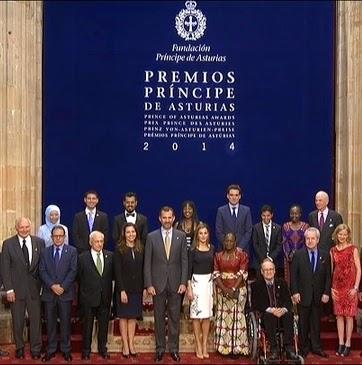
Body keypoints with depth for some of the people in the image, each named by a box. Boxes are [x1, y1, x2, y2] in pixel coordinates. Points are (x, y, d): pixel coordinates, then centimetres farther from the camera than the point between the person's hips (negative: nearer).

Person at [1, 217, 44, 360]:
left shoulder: (39, 242, 2)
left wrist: (42, 285, 1)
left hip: (34, 288, 1)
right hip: (16, 289, -1)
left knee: (36, 320, 5)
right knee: (18, 321, 9)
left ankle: (35, 349, 17)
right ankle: (19, 348, 25)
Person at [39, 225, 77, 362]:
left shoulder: (72, 251, 3)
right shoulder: (45, 252, 9)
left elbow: (73, 271, -4)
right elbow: (42, 271, 2)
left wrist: (63, 287, -13)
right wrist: (52, 285, -12)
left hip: (66, 292, -2)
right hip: (49, 293, 2)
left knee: (65, 322, 3)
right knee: (50, 322, 6)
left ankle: (66, 350, 13)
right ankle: (51, 350, 15)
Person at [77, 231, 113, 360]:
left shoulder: (110, 256, 2)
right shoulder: (82, 258, -5)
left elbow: (112, 274, 7)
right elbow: (79, 277, 1)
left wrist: (108, 289, 1)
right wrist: (84, 290, 1)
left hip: (105, 297, 2)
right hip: (89, 297, -2)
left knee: (104, 324, 11)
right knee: (87, 325, 8)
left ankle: (102, 348, 26)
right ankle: (86, 350, 20)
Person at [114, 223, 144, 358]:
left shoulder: (140, 249, 6)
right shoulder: (119, 250, -6)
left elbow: (142, 269, 5)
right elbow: (117, 271, -10)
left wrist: (144, 286, -2)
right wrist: (122, 290, -15)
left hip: (136, 288, 3)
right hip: (123, 288, -3)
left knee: (133, 317, 8)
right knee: (123, 317, 4)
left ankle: (131, 344, 14)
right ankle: (125, 346, 10)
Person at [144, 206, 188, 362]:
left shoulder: (181, 236, 2)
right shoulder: (152, 237, 0)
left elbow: (184, 261, 2)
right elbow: (147, 262, 0)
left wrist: (183, 282, -4)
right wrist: (149, 284, -6)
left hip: (175, 283, 1)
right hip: (158, 283, 0)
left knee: (174, 317, 6)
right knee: (159, 317, 7)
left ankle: (173, 348, 17)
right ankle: (160, 348, 18)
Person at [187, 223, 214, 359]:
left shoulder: (212, 248, 6)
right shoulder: (193, 250, -4)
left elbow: (213, 267, 11)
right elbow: (189, 269, -5)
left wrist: (215, 283, 8)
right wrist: (189, 288, -8)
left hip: (209, 282, 4)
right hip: (196, 282, -3)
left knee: (207, 315, 6)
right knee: (196, 315, -1)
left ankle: (205, 346, 14)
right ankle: (198, 347, 7)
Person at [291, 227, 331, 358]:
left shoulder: (325, 256, 4)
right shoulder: (298, 255, -1)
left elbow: (328, 276, 4)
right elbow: (294, 276, -2)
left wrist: (326, 293, -3)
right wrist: (295, 292, -9)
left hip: (318, 296, 2)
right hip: (303, 295, -1)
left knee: (316, 322, 8)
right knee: (303, 323, 5)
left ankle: (316, 347, 18)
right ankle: (304, 348, 15)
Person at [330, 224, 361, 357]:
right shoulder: (333, 251, 7)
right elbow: (330, 270, 11)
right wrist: (331, 288, 4)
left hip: (350, 287, -3)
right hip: (337, 287, 3)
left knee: (349, 316, 0)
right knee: (339, 315, 6)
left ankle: (348, 344, 8)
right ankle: (340, 344, 13)